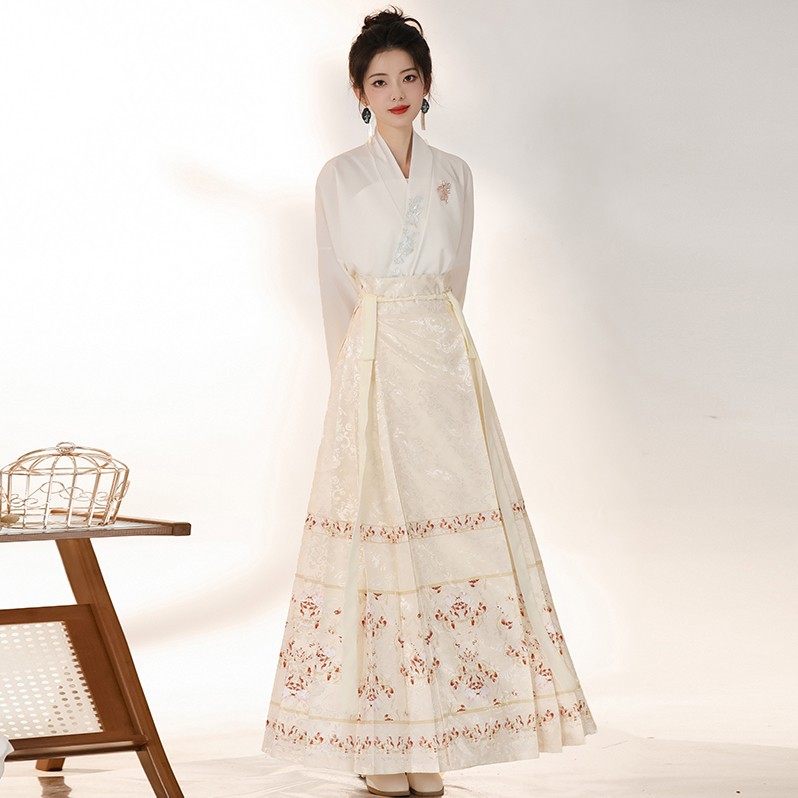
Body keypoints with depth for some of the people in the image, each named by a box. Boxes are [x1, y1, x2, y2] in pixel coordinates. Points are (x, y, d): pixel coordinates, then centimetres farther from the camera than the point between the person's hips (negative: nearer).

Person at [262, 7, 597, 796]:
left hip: (446, 370, 3)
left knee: (448, 532, -1)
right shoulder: (340, 176, 3)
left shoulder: (454, 174, 11)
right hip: (372, 370, -3)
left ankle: (431, 732, 6)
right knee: (377, 535, -5)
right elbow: (336, 289, 6)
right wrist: (358, 374, 7)